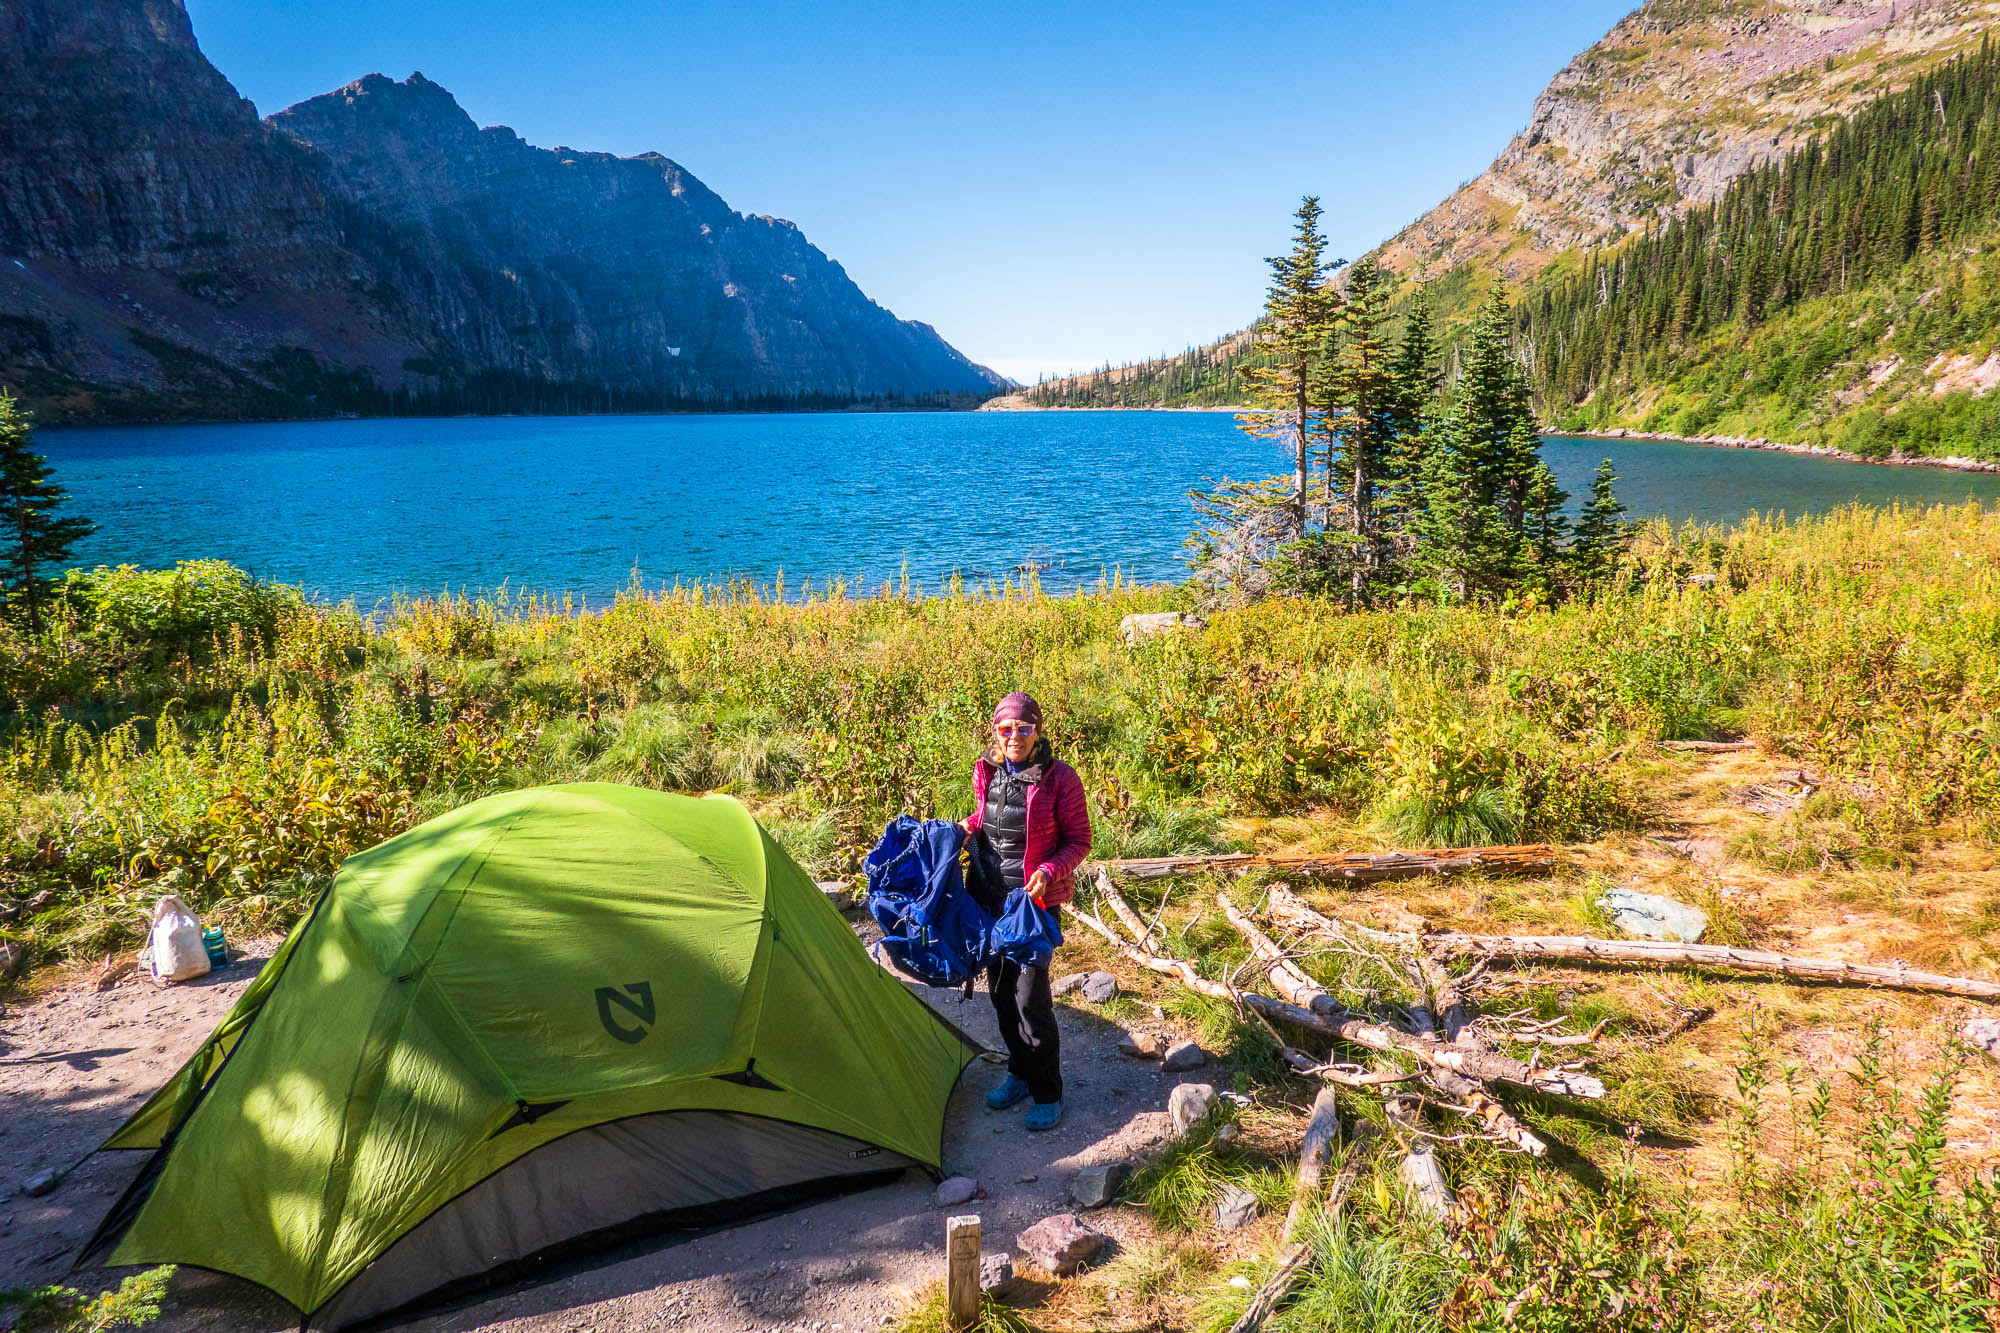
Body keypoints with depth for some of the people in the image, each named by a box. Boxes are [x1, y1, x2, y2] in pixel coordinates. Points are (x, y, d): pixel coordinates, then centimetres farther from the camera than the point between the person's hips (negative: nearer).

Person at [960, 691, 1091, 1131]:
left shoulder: (1059, 778, -15)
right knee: (1001, 989, 15)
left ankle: (1047, 1093, 13)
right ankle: (1020, 1072, 35)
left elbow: (1078, 840, -8)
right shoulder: (985, 772, 1)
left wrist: (1049, 872, -22)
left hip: (1036, 900, -6)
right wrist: (968, 827, 0)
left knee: (1030, 994, -5)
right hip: (990, 896, 6)